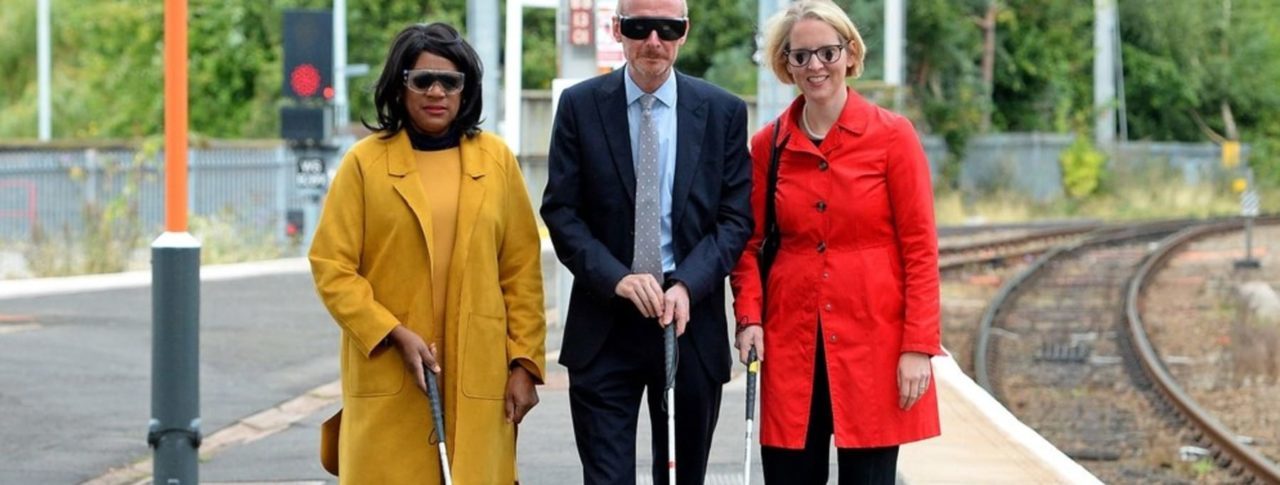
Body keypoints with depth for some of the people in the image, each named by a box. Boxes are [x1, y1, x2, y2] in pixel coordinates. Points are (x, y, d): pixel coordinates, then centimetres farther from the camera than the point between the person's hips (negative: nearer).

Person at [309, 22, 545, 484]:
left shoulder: (496, 159, 9)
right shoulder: (365, 161, 3)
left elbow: (523, 270, 10)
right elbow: (330, 266, 0)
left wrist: (525, 362, 4)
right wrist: (395, 334, -10)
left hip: (477, 379, 2)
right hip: (387, 381, -1)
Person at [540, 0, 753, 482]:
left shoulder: (724, 111, 3)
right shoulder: (580, 106, 1)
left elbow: (736, 217, 1)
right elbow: (561, 211, -1)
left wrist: (687, 285, -15)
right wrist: (617, 277, -16)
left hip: (691, 320, 1)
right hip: (604, 323, -1)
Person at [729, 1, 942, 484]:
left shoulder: (892, 135, -3)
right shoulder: (767, 145, 6)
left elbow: (920, 248, -4)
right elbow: (751, 244, 13)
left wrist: (918, 345, -9)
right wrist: (749, 316, -3)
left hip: (872, 342, -3)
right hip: (791, 341, 3)